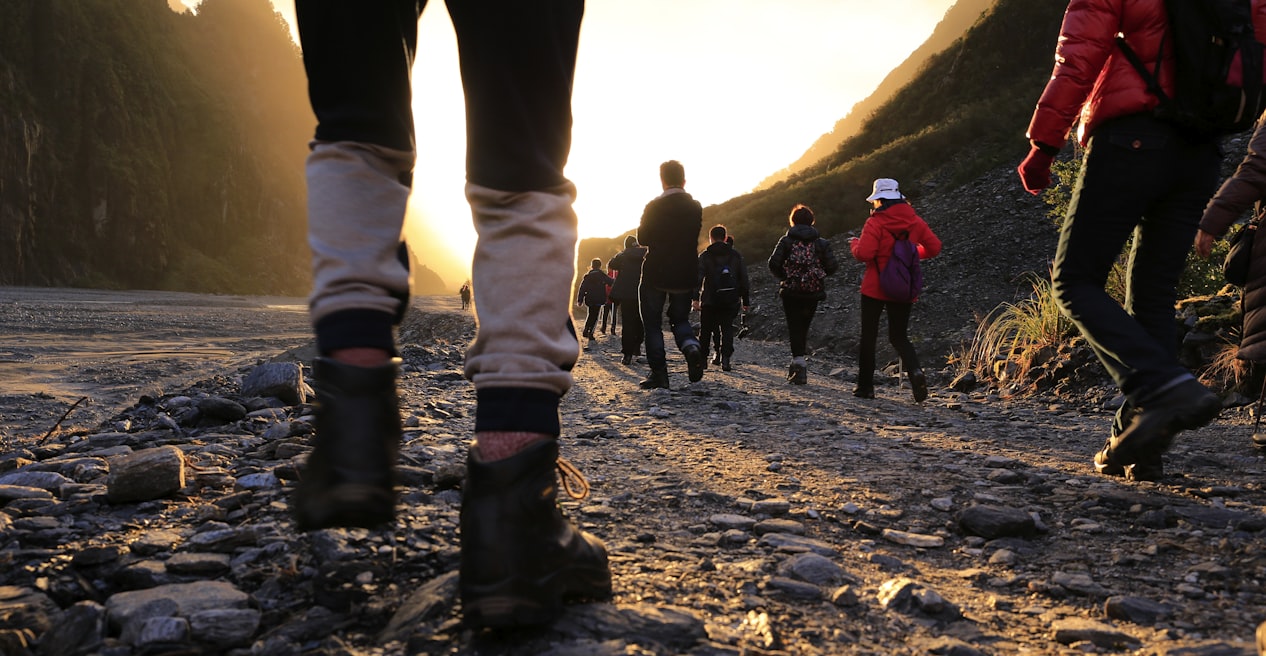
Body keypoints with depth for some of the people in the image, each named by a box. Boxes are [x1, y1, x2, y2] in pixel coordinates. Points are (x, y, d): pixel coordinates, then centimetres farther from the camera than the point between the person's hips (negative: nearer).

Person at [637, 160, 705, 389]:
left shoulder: (654, 206, -10)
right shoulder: (696, 207, 2)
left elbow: (643, 239, -5)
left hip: (656, 275, -3)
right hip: (685, 276, 4)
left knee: (652, 323, 8)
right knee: (680, 319, 19)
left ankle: (658, 372, 0)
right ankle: (690, 345, -13)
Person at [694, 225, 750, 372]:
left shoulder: (705, 255, 1)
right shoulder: (735, 255, 9)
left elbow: (698, 277, -10)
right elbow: (744, 279, 9)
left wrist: (695, 298, -14)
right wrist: (745, 300, 13)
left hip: (710, 300, -1)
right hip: (730, 300, 1)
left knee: (706, 330, 12)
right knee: (727, 329, 3)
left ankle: (702, 359, 16)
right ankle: (726, 360, -10)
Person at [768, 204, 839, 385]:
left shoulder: (786, 241, -2)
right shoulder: (821, 243, 3)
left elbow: (774, 263, -11)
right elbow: (832, 266, -5)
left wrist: (783, 276, 8)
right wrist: (818, 274, 14)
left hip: (791, 292, -2)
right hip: (813, 293, 2)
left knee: (794, 328, -1)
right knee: (803, 327, 18)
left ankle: (799, 362, -15)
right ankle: (798, 364, 26)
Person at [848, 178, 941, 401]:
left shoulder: (875, 223, -12)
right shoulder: (915, 221, 3)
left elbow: (863, 254, -20)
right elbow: (934, 247, 5)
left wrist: (854, 244, 1)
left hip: (875, 288, -4)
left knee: (868, 336, 8)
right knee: (899, 337, 13)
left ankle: (865, 386, 10)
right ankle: (915, 371, -15)